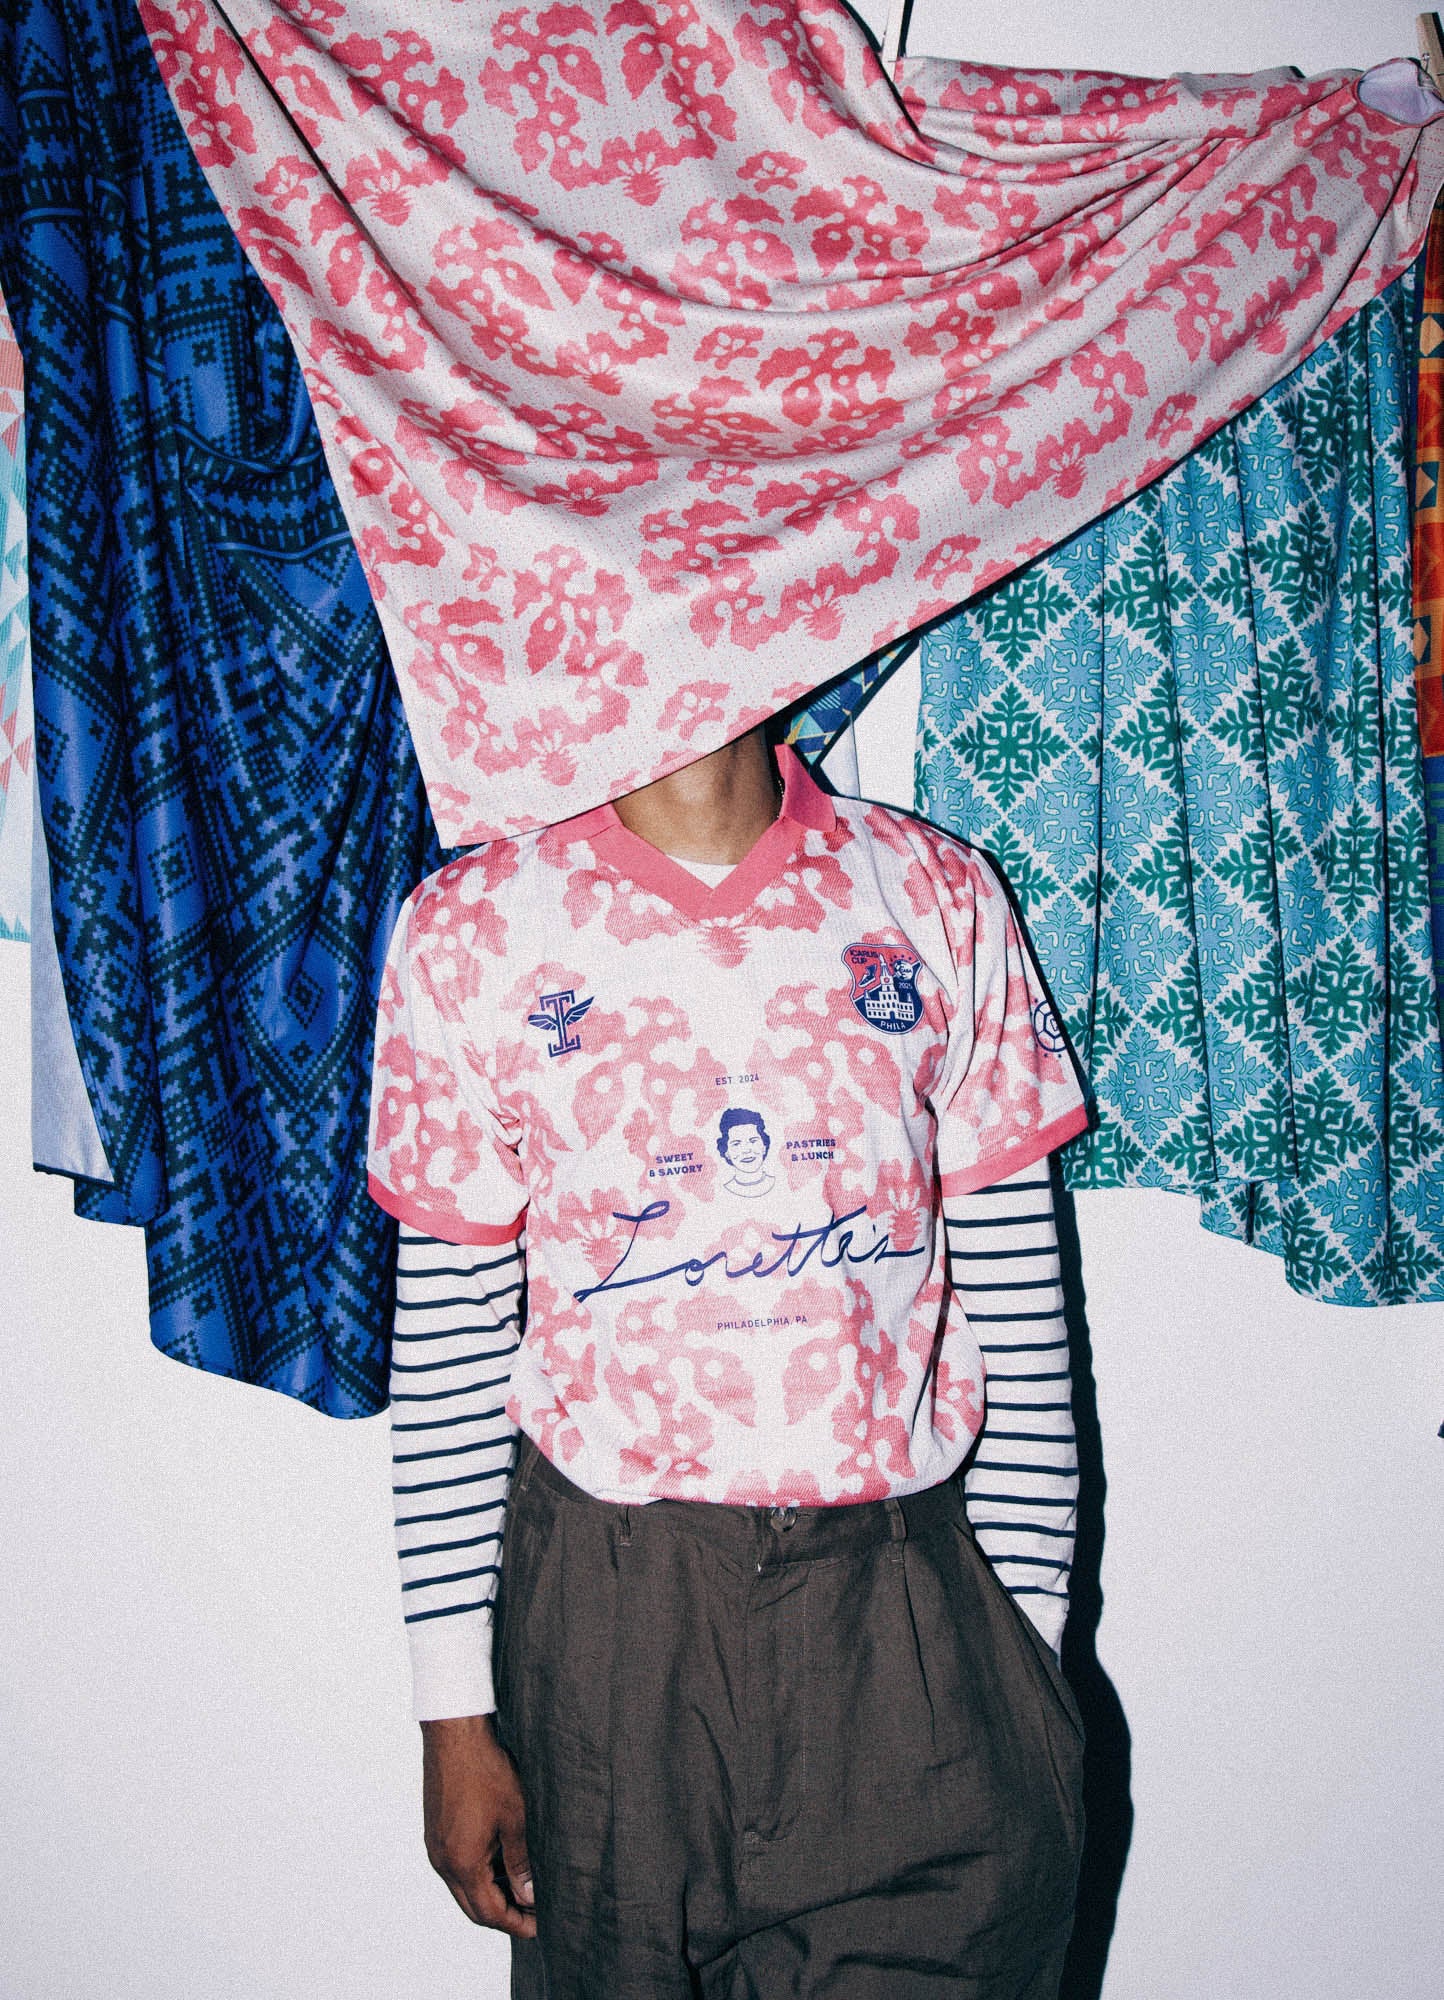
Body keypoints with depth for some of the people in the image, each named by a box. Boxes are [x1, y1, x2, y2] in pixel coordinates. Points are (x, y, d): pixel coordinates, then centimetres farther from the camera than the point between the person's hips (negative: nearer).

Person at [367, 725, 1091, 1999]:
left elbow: (1015, 1284, 3)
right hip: (606, 1607, 0)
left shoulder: (939, 895, 1)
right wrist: (454, 1708, 1)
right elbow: (448, 1329, 0)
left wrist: (1032, 1643, 3)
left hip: (902, 1603, 1)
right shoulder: (471, 929, -2)